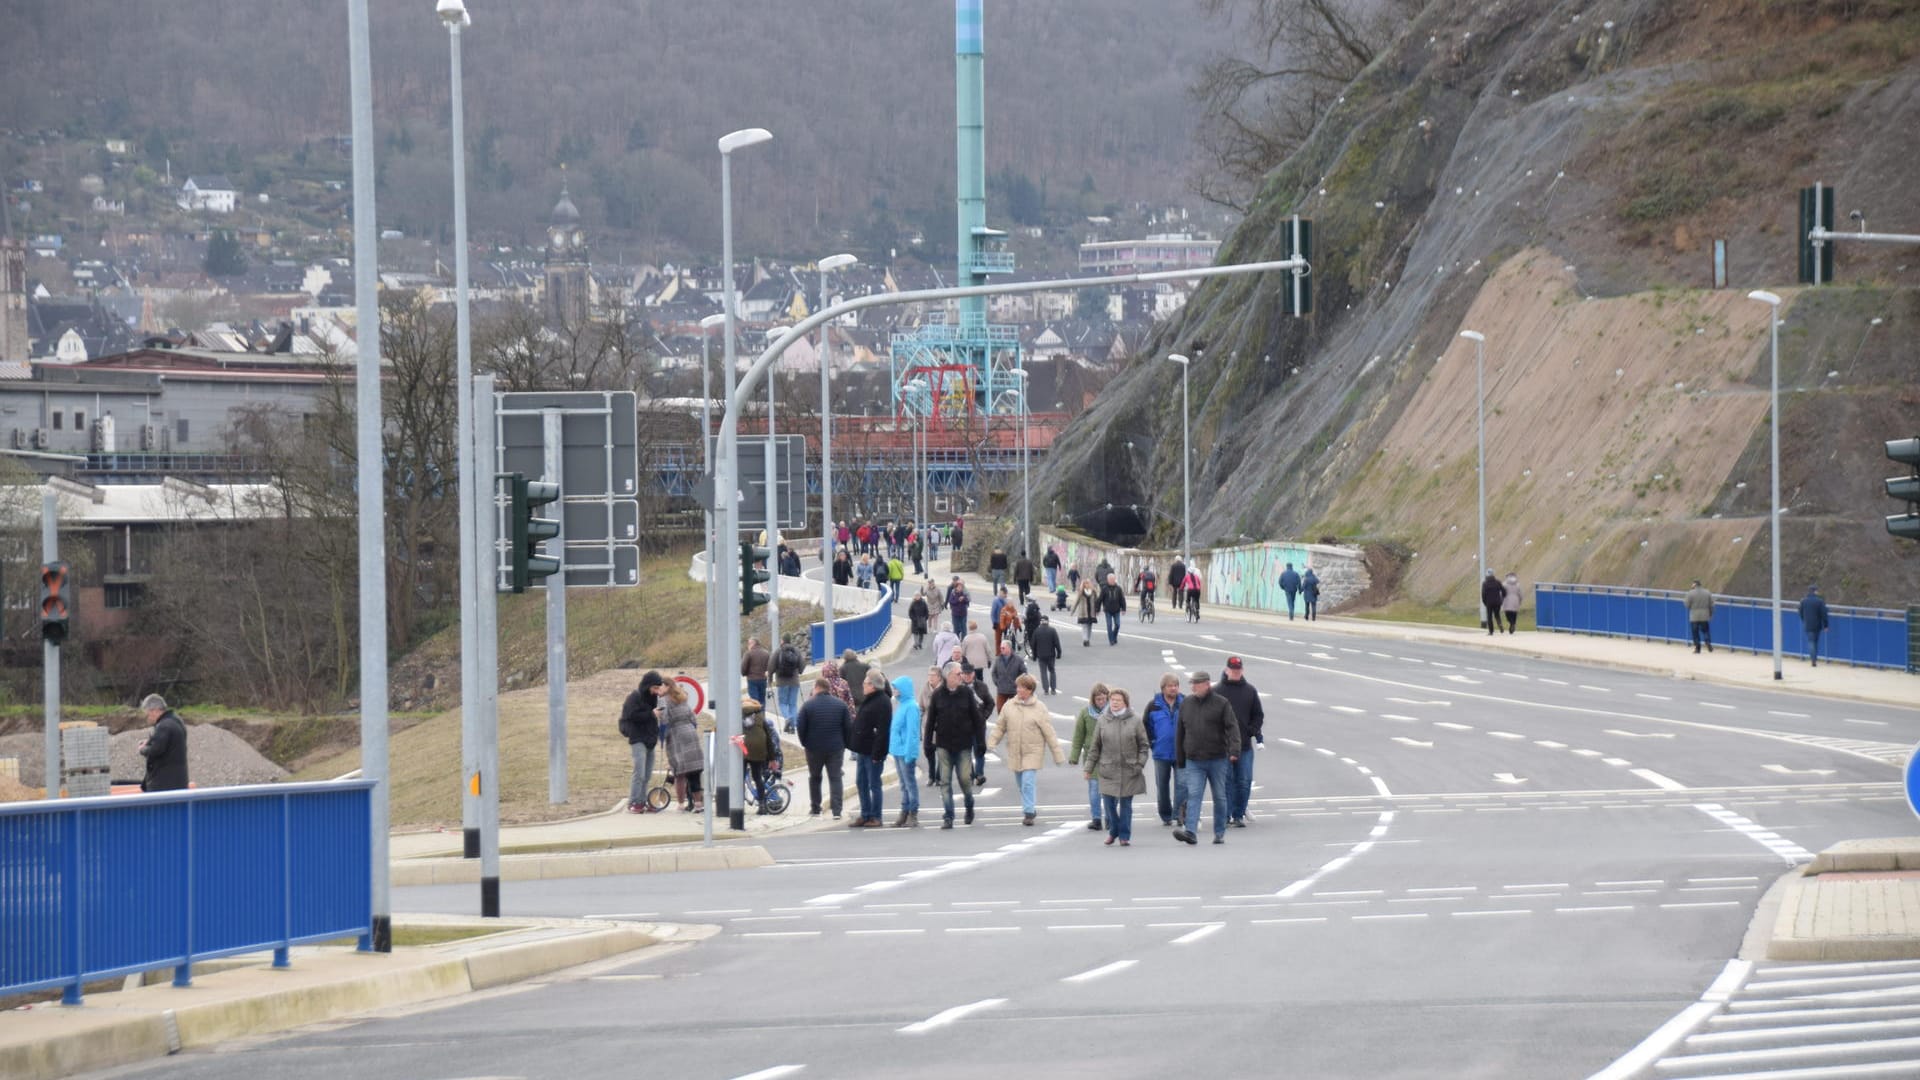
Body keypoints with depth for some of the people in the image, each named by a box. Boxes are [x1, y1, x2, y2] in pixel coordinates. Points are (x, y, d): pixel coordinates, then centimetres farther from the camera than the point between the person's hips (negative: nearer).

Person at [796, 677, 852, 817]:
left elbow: (801, 727, -6)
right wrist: (844, 744, 10)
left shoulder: (808, 705, -8)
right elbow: (849, 727, 0)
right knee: (835, 778, 1)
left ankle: (815, 808, 21)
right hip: (836, 748, 1)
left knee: (814, 777, 16)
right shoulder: (841, 705, -1)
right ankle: (836, 810, -10)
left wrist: (804, 743, 9)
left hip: (814, 748, -1)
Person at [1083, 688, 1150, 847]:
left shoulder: (1134, 721, 0)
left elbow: (1144, 745, 4)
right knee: (1108, 803, -1)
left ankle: (1124, 835, 13)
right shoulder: (1103, 720, 4)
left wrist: (1140, 764, -5)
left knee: (1126, 804, 3)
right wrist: (1089, 767, 7)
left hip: (1128, 771, -1)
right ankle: (1113, 831, 20)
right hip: (1107, 770, 1)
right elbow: (1095, 746, 8)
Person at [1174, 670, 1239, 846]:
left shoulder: (1221, 704, -2)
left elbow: (1232, 728, -10)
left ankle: (1220, 833, 17)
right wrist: (1180, 760, 13)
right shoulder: (1186, 704, 8)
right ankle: (1190, 831, -23)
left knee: (1219, 797, 7)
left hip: (1217, 760, -2)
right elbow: (1180, 733, 14)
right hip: (1194, 761, 2)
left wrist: (1234, 750, -26)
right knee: (1193, 795, -12)